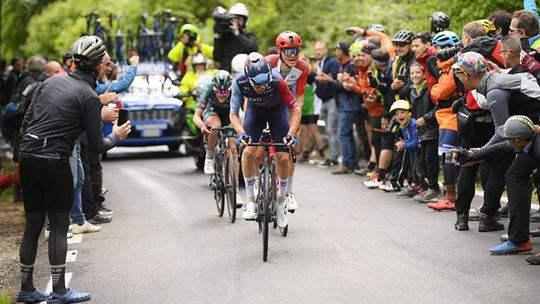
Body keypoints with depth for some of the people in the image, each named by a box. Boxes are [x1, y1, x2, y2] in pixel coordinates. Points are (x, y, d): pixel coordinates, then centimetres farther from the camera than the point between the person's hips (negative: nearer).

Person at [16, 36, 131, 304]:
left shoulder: (50, 82, 12)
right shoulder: (89, 96, -6)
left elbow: (26, 121, 13)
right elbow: (96, 145, -4)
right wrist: (116, 136, 14)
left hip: (27, 158, 6)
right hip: (55, 163, -6)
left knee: (33, 224, 13)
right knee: (59, 225, 4)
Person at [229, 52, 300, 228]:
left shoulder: (277, 81, -37)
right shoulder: (240, 82, -33)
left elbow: (295, 110, -28)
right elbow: (234, 114, -24)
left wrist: (291, 134, -41)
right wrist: (242, 133, -42)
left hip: (278, 110, -1)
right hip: (255, 110, 1)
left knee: (283, 158, -11)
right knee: (248, 151, -20)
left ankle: (281, 200, 12)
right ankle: (250, 200, -6)